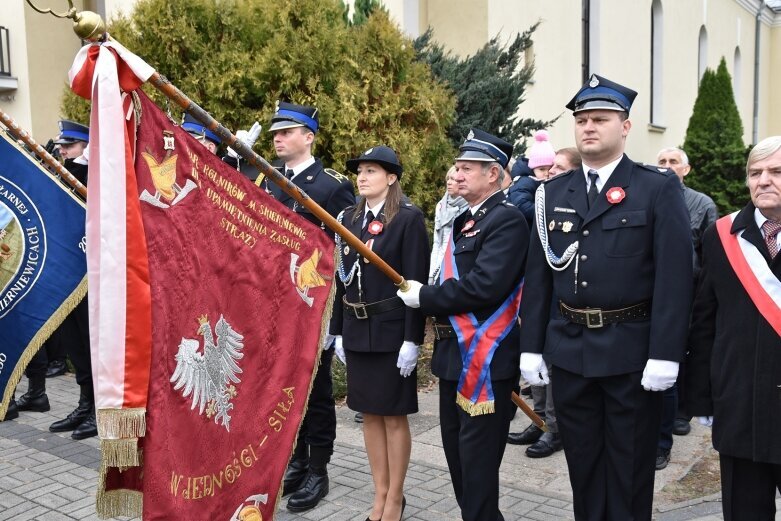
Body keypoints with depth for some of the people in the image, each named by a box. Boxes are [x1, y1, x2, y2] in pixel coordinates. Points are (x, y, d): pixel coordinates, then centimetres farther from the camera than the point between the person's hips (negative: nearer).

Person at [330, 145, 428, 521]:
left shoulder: (409, 218, -9)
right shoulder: (350, 217, 9)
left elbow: (416, 282, -13)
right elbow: (343, 277, 11)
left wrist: (412, 340, -16)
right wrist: (338, 331, 10)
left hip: (392, 330, -6)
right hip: (357, 330, 6)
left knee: (394, 416, 5)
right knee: (370, 414, 13)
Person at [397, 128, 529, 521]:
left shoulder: (507, 220, -14)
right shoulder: (465, 220, 15)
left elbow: (483, 286, -26)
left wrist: (424, 297, -16)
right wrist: (435, 307, -1)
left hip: (484, 360, -10)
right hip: (454, 354, 10)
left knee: (478, 462, 1)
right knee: (457, 453, 20)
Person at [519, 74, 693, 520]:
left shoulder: (659, 189, -4)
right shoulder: (554, 192, 7)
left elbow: (674, 277, -10)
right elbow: (538, 274, 6)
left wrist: (665, 355, -16)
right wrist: (532, 346, 3)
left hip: (632, 352, -3)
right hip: (569, 350, 4)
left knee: (630, 470, 11)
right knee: (583, 464, 17)